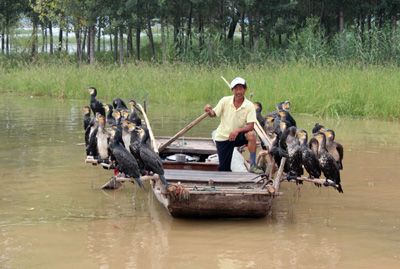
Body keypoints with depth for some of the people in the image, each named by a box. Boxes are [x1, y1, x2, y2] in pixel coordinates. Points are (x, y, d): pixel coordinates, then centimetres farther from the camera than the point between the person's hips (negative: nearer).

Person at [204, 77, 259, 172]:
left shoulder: (249, 106, -13)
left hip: (237, 136, 0)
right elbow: (213, 114, -3)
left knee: (251, 134, -32)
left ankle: (253, 165, -25)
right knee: (223, 169, -1)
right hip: (222, 137, 0)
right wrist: (209, 110, -27)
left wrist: (238, 130, -38)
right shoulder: (225, 101, -10)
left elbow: (251, 126, -20)